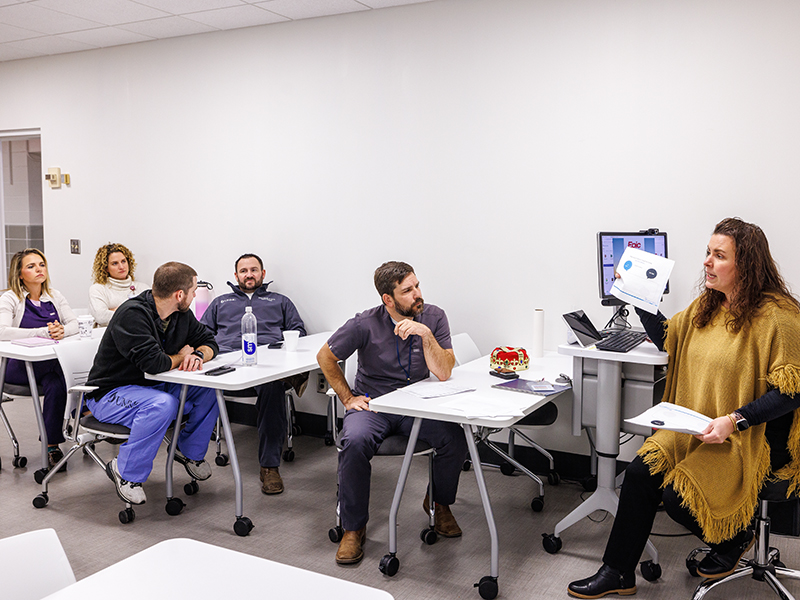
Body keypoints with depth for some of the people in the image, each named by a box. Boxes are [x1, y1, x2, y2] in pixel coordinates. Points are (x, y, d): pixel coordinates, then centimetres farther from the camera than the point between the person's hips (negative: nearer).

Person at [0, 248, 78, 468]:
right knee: (56, 368, -34)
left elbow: (74, 324, 3)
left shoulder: (54, 296, 12)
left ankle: (52, 445, -21)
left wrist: (62, 331, -22)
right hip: (19, 367, -3)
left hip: (51, 364, 4)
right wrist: (43, 332, -28)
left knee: (55, 383, -29)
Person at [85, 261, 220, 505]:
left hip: (154, 386, 8)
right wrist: (181, 356, -13)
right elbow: (153, 363, -35)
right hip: (111, 394, -8)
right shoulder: (132, 314, -26)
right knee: (163, 404, -37)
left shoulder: (182, 314, 0)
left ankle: (190, 451, 12)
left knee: (211, 389, -9)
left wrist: (198, 355, -15)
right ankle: (126, 472, -18)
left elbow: (208, 341, 10)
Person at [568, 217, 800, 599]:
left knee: (678, 496, -20)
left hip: (754, 438, -7)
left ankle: (735, 539, 15)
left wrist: (735, 420, -26)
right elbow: (666, 338, 21)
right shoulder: (707, 305, 7)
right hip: (696, 426, 7)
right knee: (641, 471, -11)